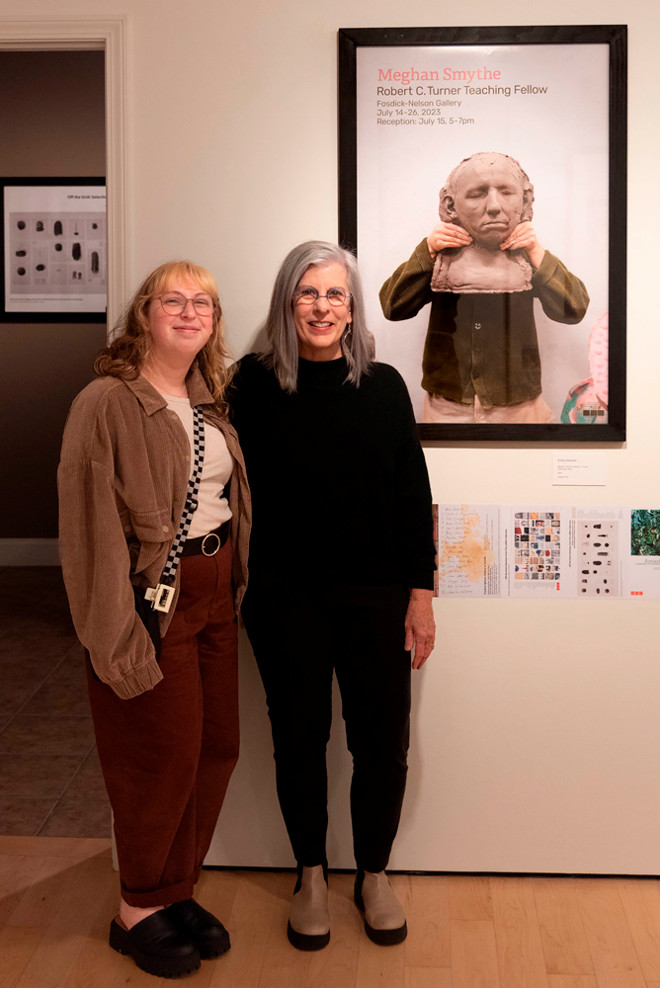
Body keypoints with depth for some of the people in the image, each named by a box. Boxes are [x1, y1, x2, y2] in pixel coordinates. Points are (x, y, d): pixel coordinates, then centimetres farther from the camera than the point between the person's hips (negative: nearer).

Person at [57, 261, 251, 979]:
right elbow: (92, 526, -17)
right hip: (153, 596, -7)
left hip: (213, 591, 7)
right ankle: (138, 912, 25)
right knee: (165, 758, 2)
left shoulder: (209, 403, 10)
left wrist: (235, 584, 11)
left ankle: (175, 889, 32)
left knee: (217, 748, 12)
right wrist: (119, 635, -20)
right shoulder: (107, 402, -13)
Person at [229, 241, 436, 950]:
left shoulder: (383, 387, 0)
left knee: (381, 739, 7)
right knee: (299, 737, 11)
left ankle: (373, 874, 30)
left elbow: (413, 496, 2)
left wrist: (421, 593, 0)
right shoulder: (253, 384, -2)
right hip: (284, 598, 0)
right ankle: (310, 875, 32)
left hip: (375, 596, 1)